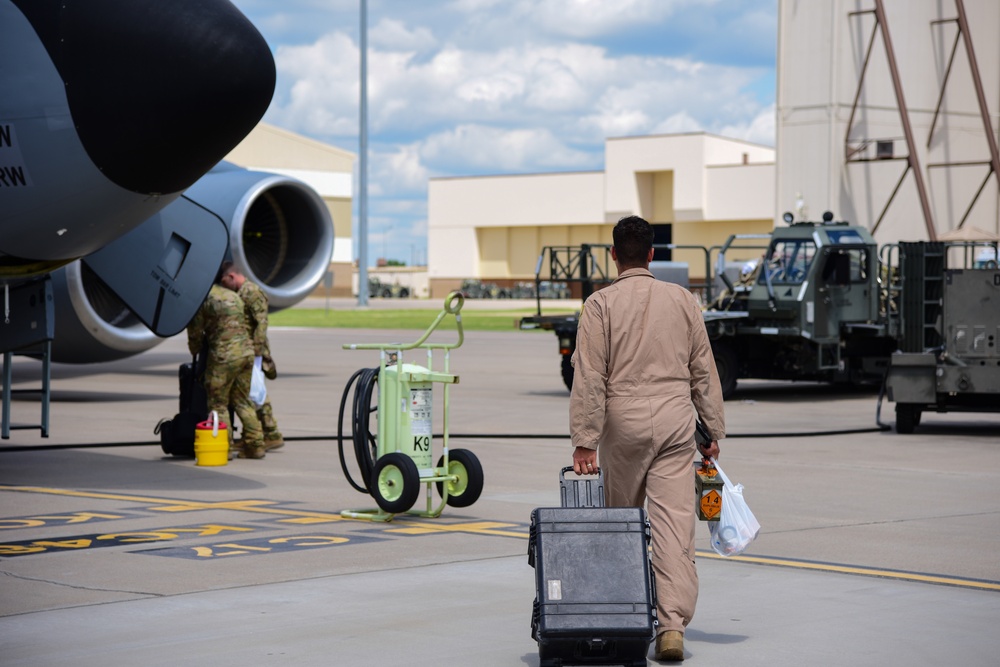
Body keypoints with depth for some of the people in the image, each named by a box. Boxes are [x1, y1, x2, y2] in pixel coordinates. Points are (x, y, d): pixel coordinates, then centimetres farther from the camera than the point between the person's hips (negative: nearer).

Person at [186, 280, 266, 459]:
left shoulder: (202, 298, -3)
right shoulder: (233, 295, 18)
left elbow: (195, 332, 1)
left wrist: (195, 352, 21)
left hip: (224, 356, -7)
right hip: (247, 352, 7)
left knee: (218, 404, 3)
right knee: (242, 401, 15)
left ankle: (225, 447, 2)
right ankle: (255, 445, 12)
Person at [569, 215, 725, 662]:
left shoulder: (601, 304, -2)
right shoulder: (682, 300, 7)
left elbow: (589, 378, -8)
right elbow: (704, 372, 9)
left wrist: (584, 440, -7)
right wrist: (712, 433, 16)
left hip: (624, 423, -1)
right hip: (675, 419, 2)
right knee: (674, 522, -4)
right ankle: (672, 624, -13)